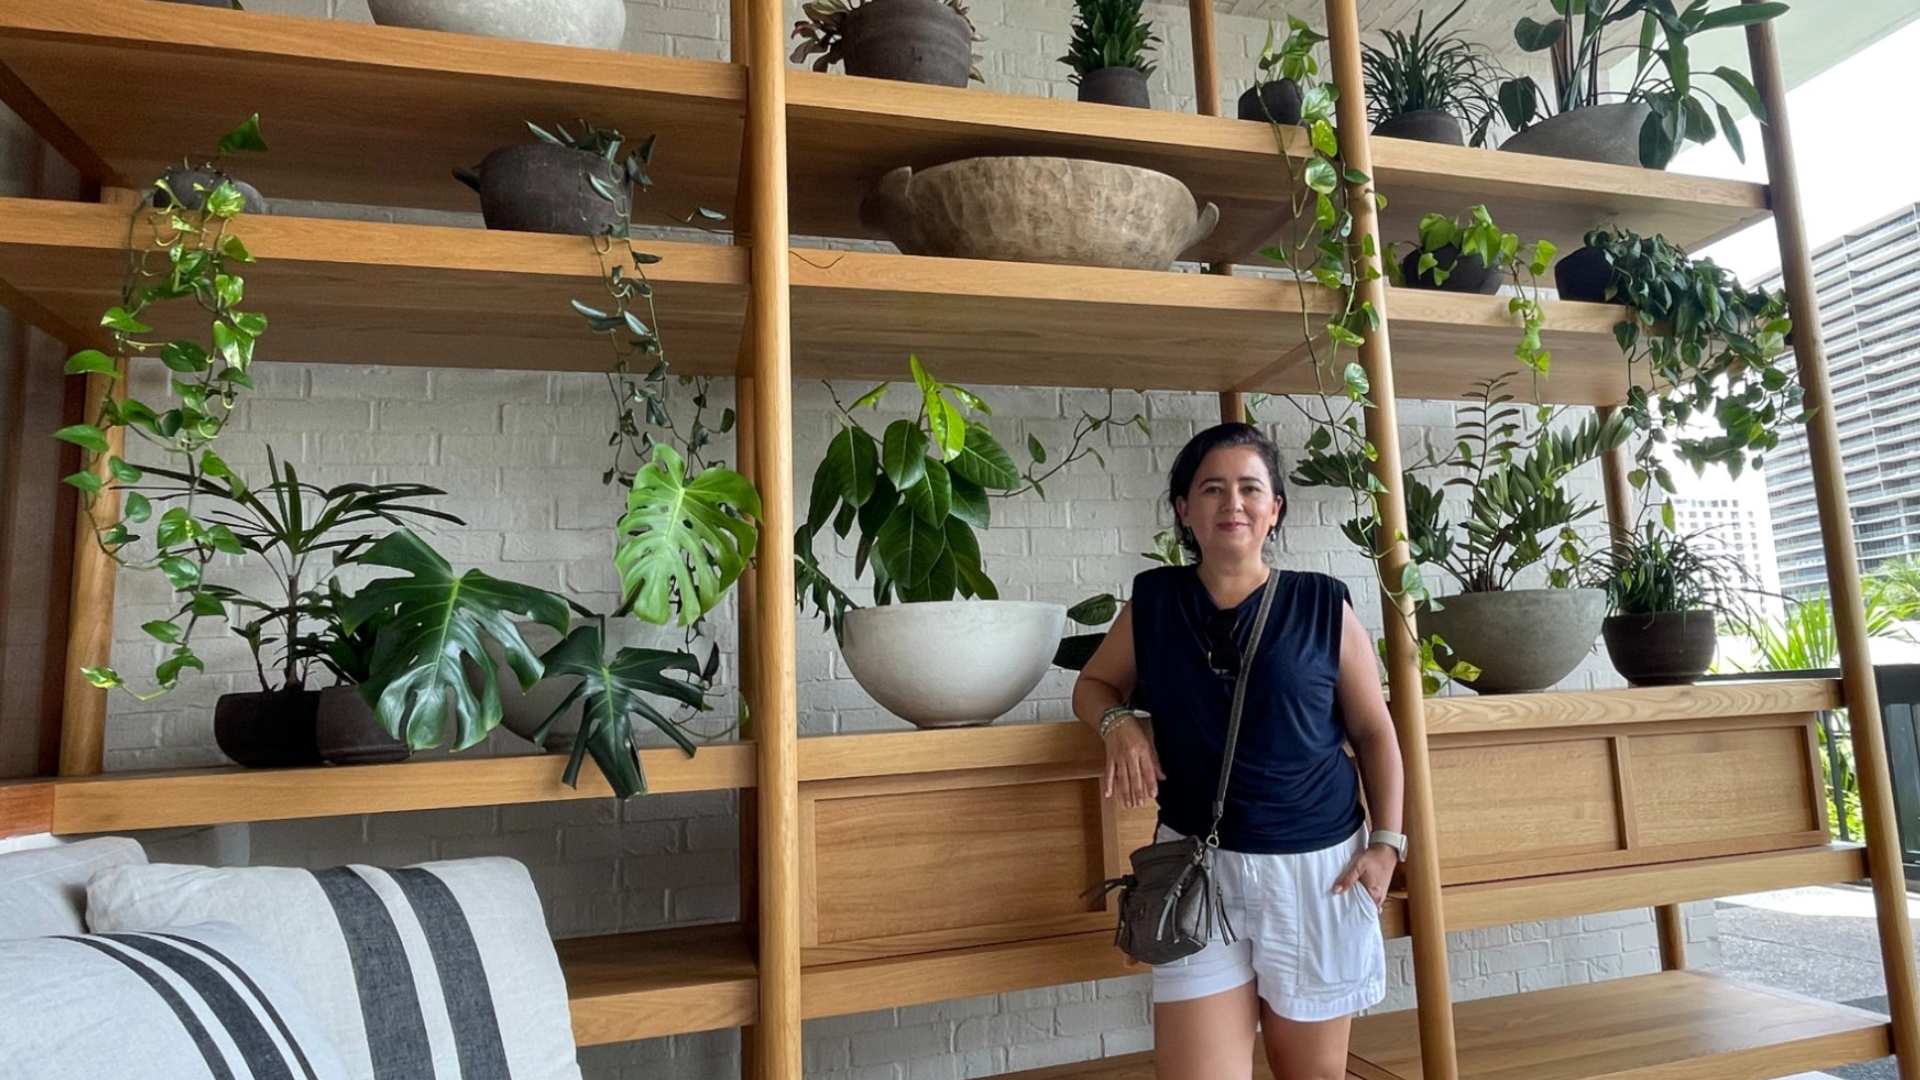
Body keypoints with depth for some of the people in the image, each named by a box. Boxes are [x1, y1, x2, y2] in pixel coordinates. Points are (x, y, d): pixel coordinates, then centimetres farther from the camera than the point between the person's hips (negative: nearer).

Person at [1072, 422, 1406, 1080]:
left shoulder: (1323, 607, -3)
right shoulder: (1152, 602, 1)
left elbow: (1374, 733, 5)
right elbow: (1094, 684, 14)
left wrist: (1386, 840, -3)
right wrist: (1120, 724, -7)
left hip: (1317, 867, 0)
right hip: (1198, 866, 0)